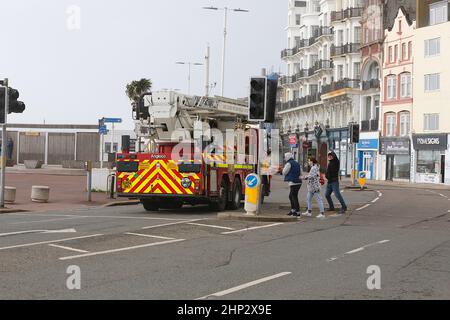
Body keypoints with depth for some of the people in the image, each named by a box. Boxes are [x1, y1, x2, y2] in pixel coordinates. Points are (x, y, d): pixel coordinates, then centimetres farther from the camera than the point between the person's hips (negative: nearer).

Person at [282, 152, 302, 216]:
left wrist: (284, 168, 11)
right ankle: (292, 210, 22)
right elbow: (299, 173, 22)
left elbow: (284, 172, -6)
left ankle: (297, 212, -2)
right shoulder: (296, 163, 17)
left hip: (293, 182, -9)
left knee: (294, 197, -4)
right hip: (298, 181, 9)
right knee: (291, 196, 18)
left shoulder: (289, 163, -9)